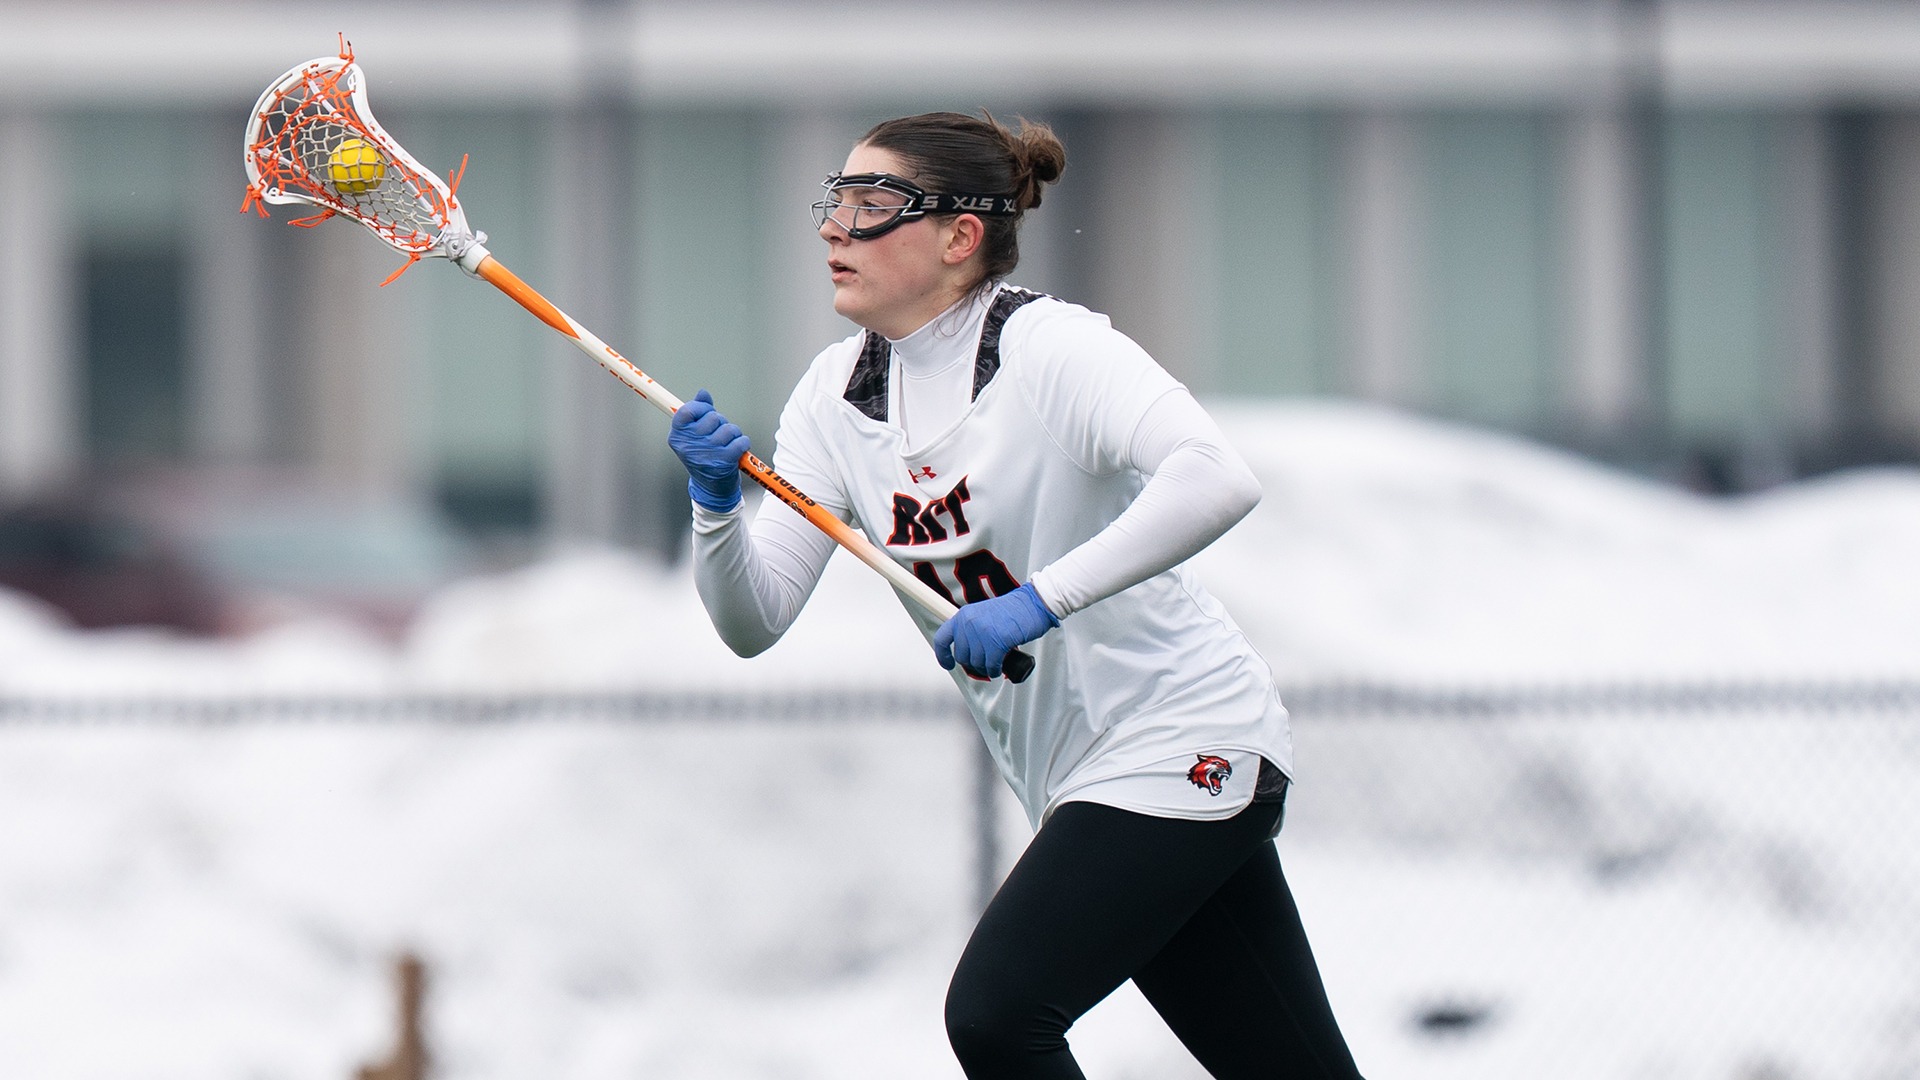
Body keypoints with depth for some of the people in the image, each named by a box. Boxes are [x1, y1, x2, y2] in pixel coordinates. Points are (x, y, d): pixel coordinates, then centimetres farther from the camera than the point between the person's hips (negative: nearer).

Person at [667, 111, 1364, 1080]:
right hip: (1076, 780, 7)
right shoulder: (838, 393, 4)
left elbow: (1215, 482, -35)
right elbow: (754, 619, -1)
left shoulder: (1048, 346, -18)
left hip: (1179, 746, -7)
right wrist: (716, 503, -20)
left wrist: (1038, 601, -37)